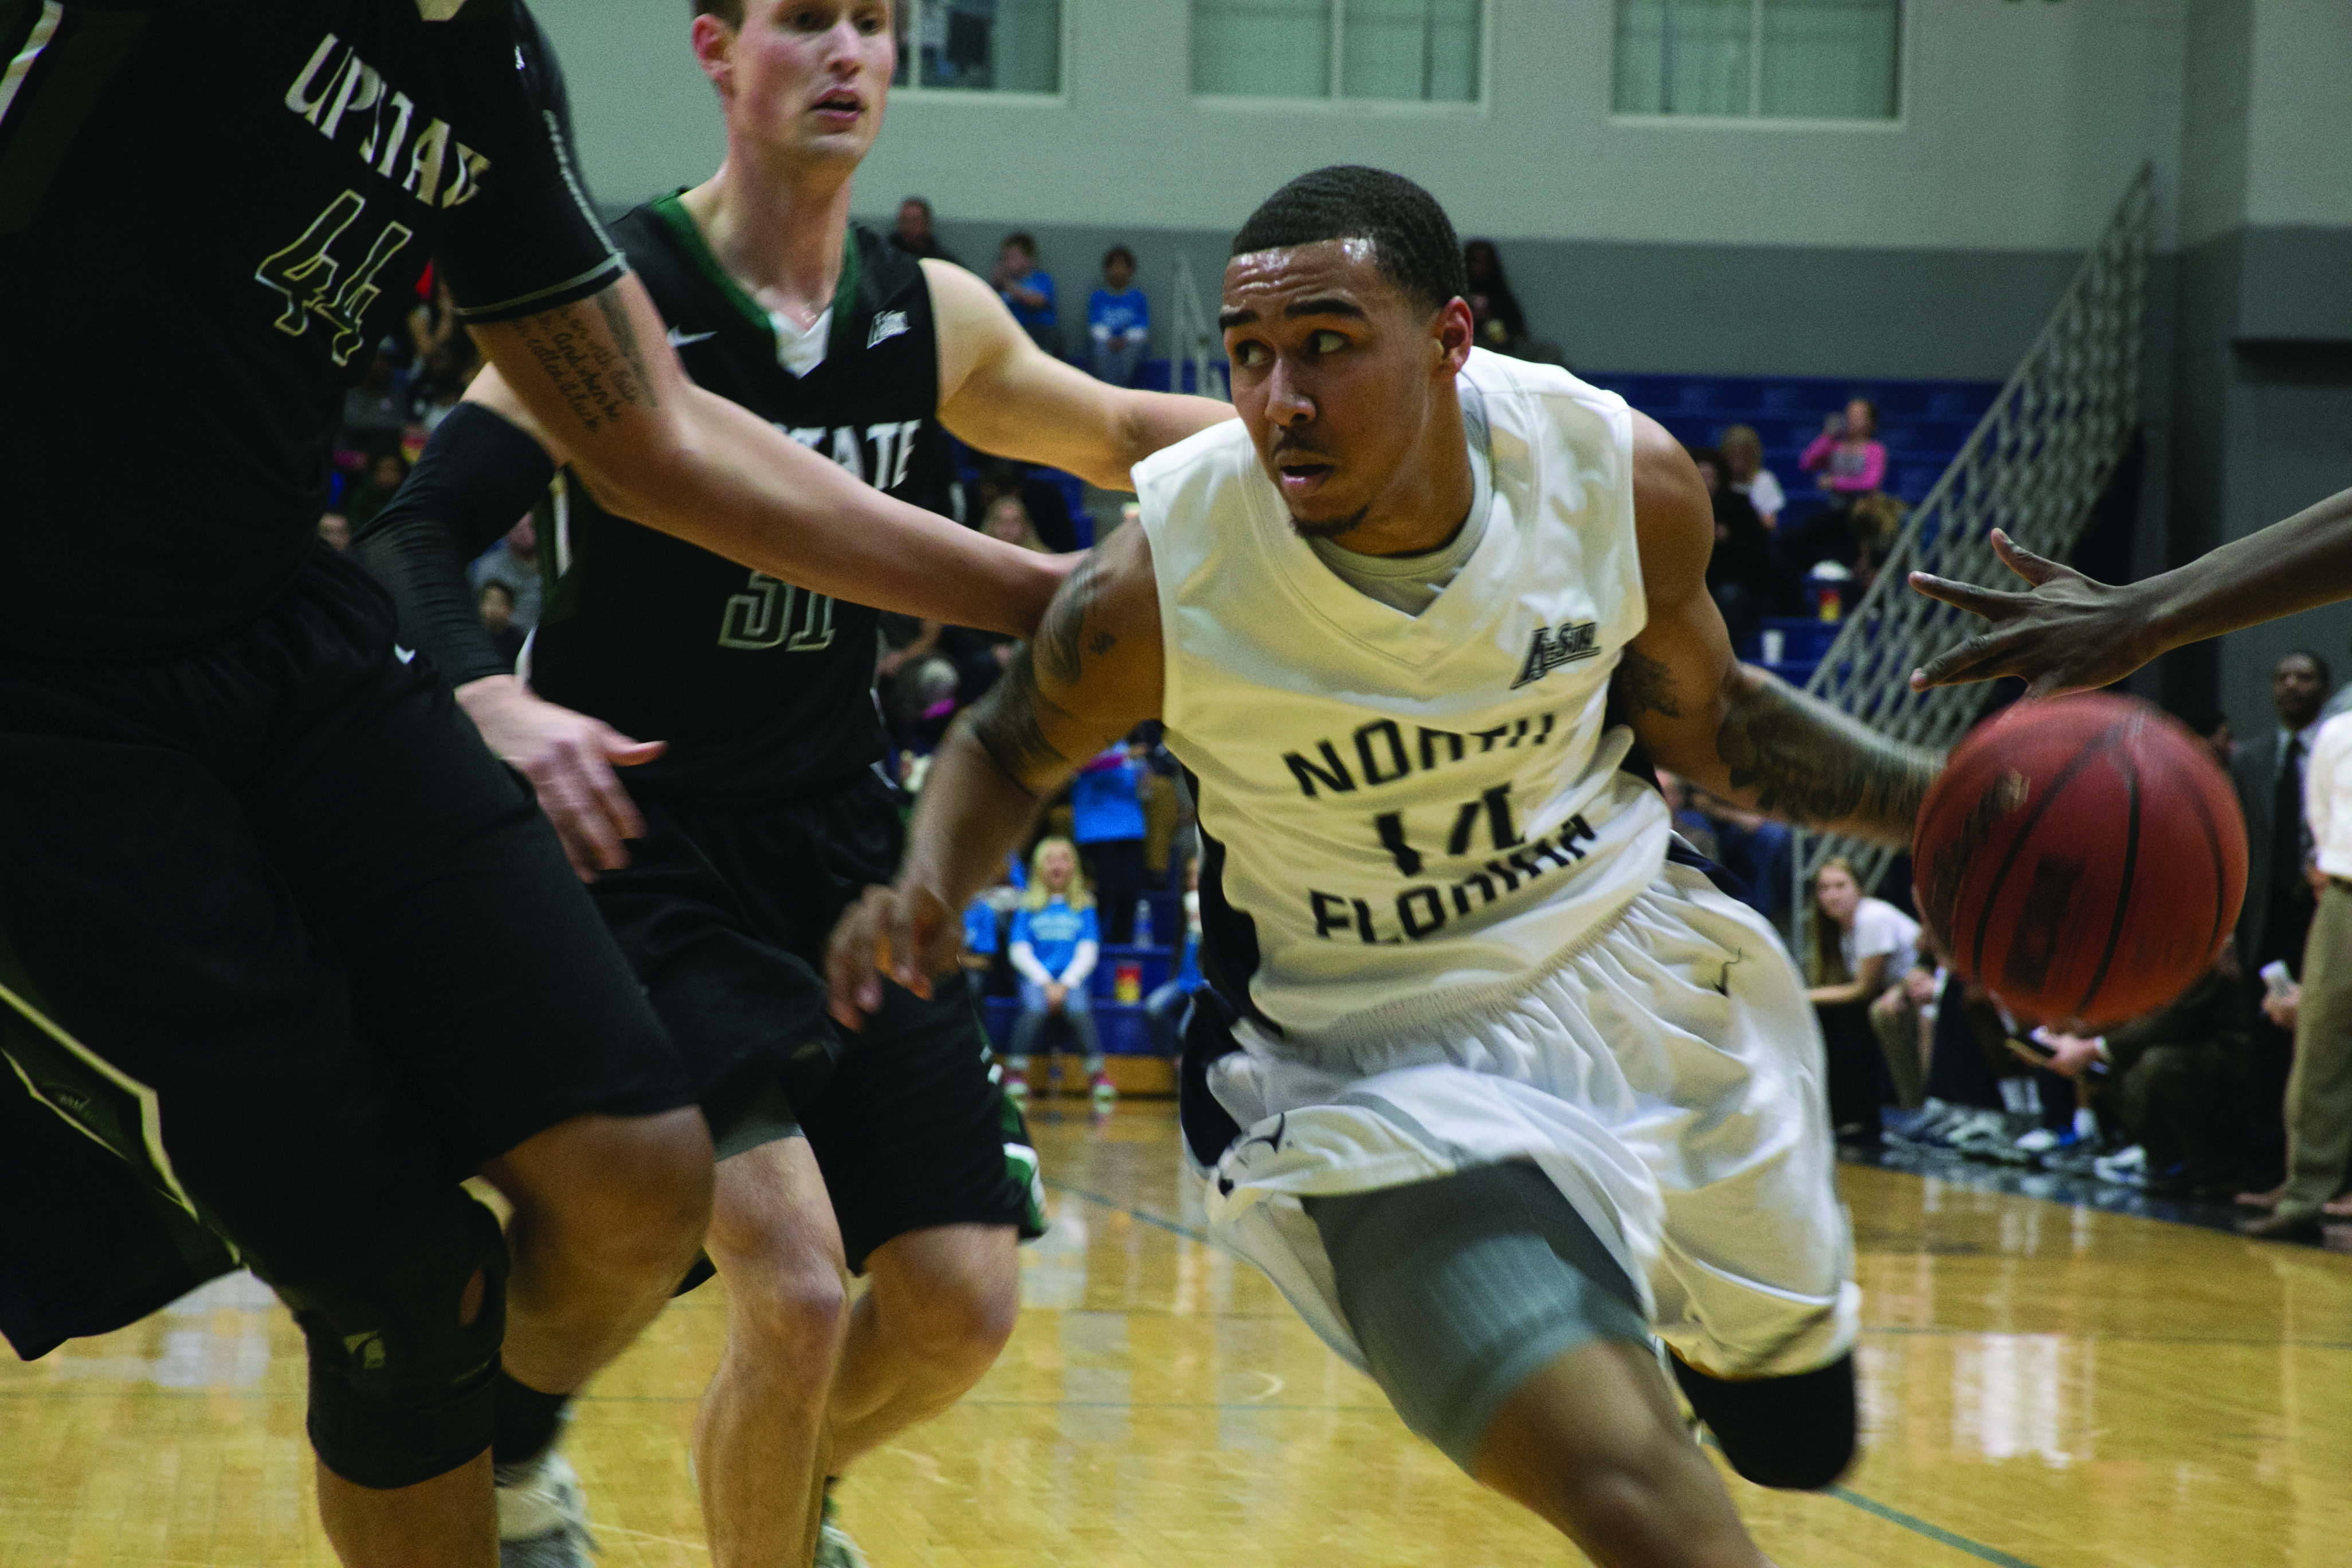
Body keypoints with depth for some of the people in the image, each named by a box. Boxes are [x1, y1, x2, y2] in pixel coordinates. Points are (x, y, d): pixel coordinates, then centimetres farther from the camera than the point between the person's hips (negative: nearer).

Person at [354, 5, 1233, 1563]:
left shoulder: (932, 316, 4)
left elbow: (1119, 436, 22)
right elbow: (412, 542, -18)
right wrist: (494, 700, -39)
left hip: (843, 846, 6)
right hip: (645, 845, -5)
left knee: (962, 1303, 2)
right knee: (798, 1288, -20)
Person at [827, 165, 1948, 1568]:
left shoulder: (1626, 477, -18)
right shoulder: (1161, 581, -25)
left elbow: (1698, 719, 3)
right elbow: (1012, 751, -3)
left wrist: (1943, 800, -9)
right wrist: (925, 899, -23)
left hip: (1634, 963, 4)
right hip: (1378, 1056, -4)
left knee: (1800, 1436, 24)